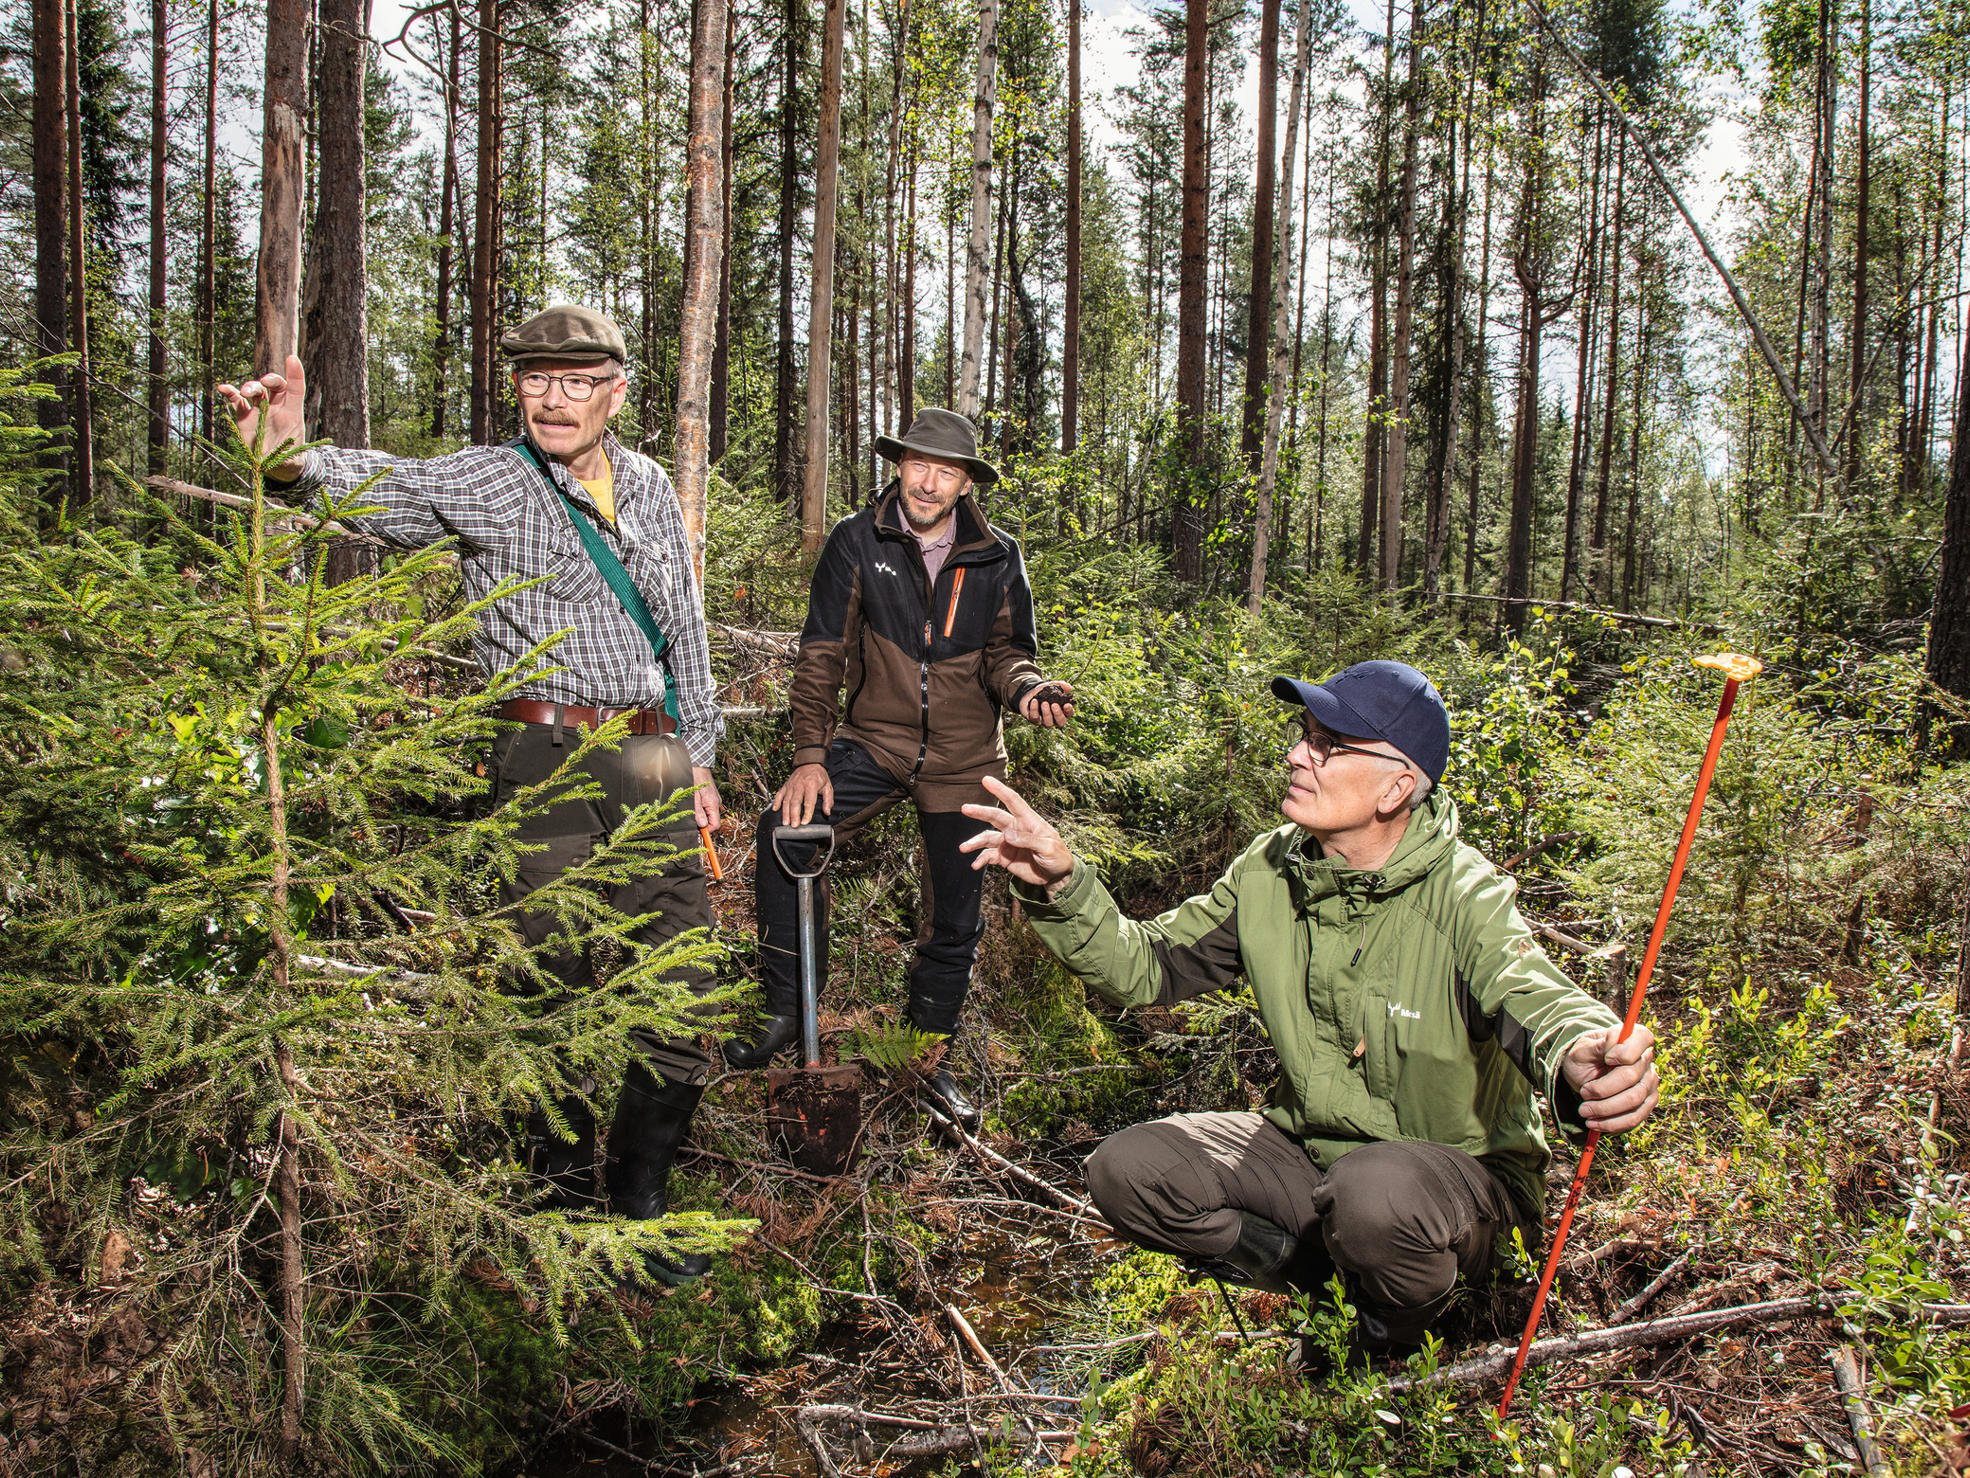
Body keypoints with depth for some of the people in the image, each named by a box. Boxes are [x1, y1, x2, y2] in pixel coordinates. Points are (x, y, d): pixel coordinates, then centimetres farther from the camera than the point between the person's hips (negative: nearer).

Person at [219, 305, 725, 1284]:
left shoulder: (648, 488, 13)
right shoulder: (488, 483, 0)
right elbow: (388, 486, -20)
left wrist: (698, 758, 17)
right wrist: (295, 458, -41)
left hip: (651, 758, 5)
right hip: (545, 762, -4)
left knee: (684, 996, 6)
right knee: (556, 991, 3)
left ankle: (640, 1199, 24)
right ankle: (565, 1200, 23)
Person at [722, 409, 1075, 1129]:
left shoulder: (997, 559, -3)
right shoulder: (857, 542, -6)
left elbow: (1006, 652, 5)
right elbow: (822, 654, -6)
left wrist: (1028, 689, -19)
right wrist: (809, 756, -12)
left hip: (964, 759, 1)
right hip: (874, 740, -1)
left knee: (955, 915, 8)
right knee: (784, 829, -23)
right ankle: (787, 1008, -7)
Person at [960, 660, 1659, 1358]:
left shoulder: (1463, 895, -21)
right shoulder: (1271, 871, -5)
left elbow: (1534, 1000, -39)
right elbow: (1146, 963, 0)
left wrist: (1581, 1063, -64)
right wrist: (1061, 887, -17)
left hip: (1457, 1174, -4)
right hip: (1308, 1151, 5)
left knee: (1374, 1193, -38)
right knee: (1122, 1169, -12)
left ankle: (1395, 1332, -3)